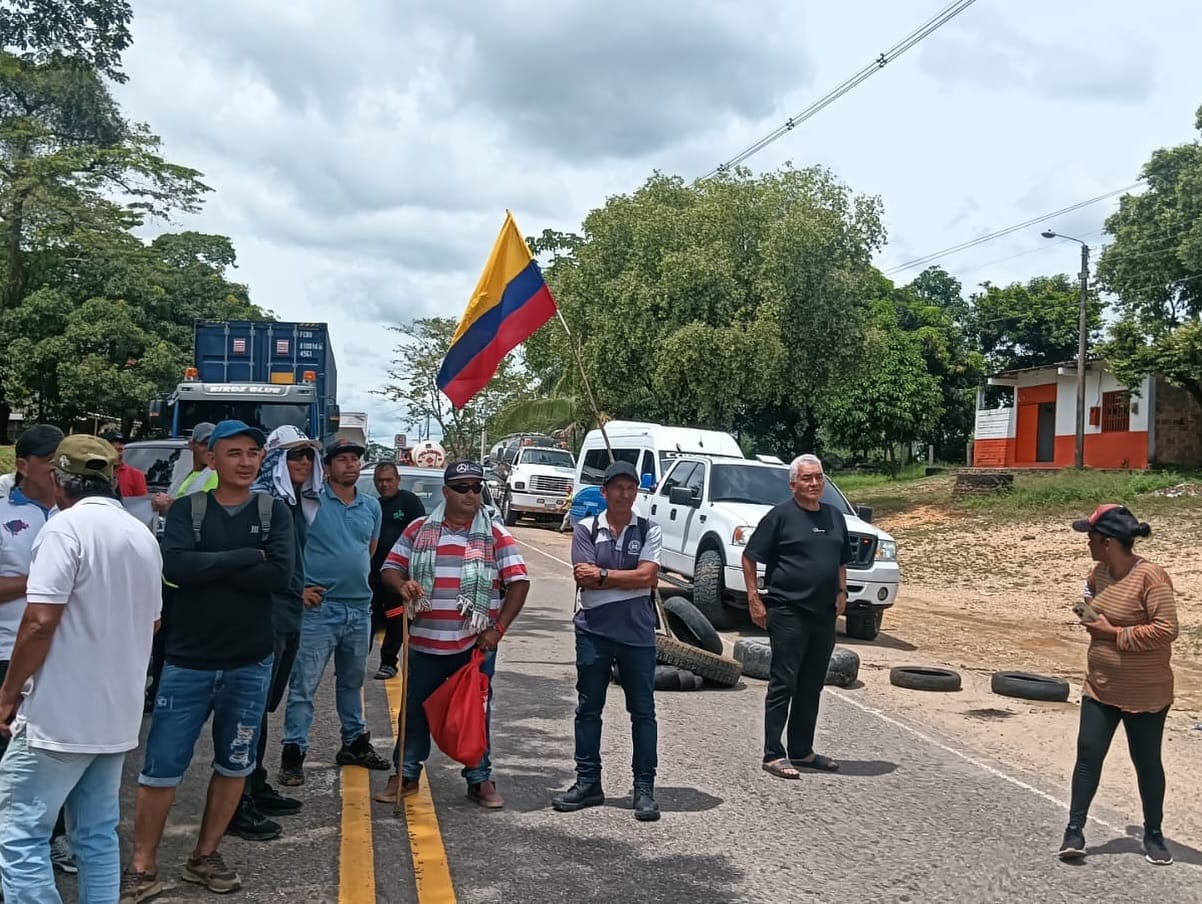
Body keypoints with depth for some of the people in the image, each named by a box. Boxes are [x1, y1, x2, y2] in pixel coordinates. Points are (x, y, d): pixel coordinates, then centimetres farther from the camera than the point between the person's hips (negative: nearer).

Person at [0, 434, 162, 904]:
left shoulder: (67, 525, -13)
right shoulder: (143, 535, 11)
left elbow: (40, 621, -19)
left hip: (60, 715, -8)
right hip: (117, 713, 8)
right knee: (98, 835, 14)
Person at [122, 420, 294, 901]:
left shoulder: (273, 511, 0)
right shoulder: (187, 508, -2)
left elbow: (279, 576, -15)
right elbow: (175, 566, -20)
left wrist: (209, 566, -16)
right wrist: (246, 557, -17)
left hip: (251, 665, 2)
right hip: (187, 661, -1)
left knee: (234, 764, 12)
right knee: (160, 767, 2)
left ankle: (204, 857, 29)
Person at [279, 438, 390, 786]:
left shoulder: (371, 506, 9)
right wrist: (299, 587, -12)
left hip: (360, 607, 6)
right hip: (319, 606, -5)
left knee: (352, 681, 19)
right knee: (304, 684, -3)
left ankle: (354, 743, 31)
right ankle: (293, 752, 4)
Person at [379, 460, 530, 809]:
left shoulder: (496, 536, 0)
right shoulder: (419, 530, 5)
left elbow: (519, 582, -2)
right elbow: (390, 568, 7)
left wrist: (498, 629, -10)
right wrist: (402, 585, -17)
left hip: (476, 644, -1)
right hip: (425, 642, 1)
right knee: (415, 710, 10)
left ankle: (480, 779, 19)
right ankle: (406, 774, 26)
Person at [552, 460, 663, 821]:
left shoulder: (649, 531, 2)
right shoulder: (586, 529, 1)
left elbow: (646, 575, -12)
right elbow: (583, 578, -10)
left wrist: (602, 575, -11)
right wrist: (631, 578, -10)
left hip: (637, 632, 0)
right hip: (594, 631, 1)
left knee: (643, 711, 4)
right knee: (588, 708, 8)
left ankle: (644, 788, 13)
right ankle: (588, 783, 20)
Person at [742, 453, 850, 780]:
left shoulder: (835, 517, 12)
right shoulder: (780, 516, -7)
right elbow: (750, 557, -6)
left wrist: (841, 592, 7)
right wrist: (754, 599, -10)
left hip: (824, 614, 7)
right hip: (788, 612, -6)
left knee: (812, 685, 13)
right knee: (783, 683, -3)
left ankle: (801, 750, 24)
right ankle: (773, 755, 3)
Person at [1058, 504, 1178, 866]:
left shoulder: (1150, 577, -21)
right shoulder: (1100, 572, 2)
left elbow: (1166, 629, -26)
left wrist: (1114, 633, -22)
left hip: (1144, 694, -6)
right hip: (1099, 687, 6)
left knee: (1147, 762, 10)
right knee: (1088, 754, 2)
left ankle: (1154, 835, 29)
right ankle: (1075, 829, 9)